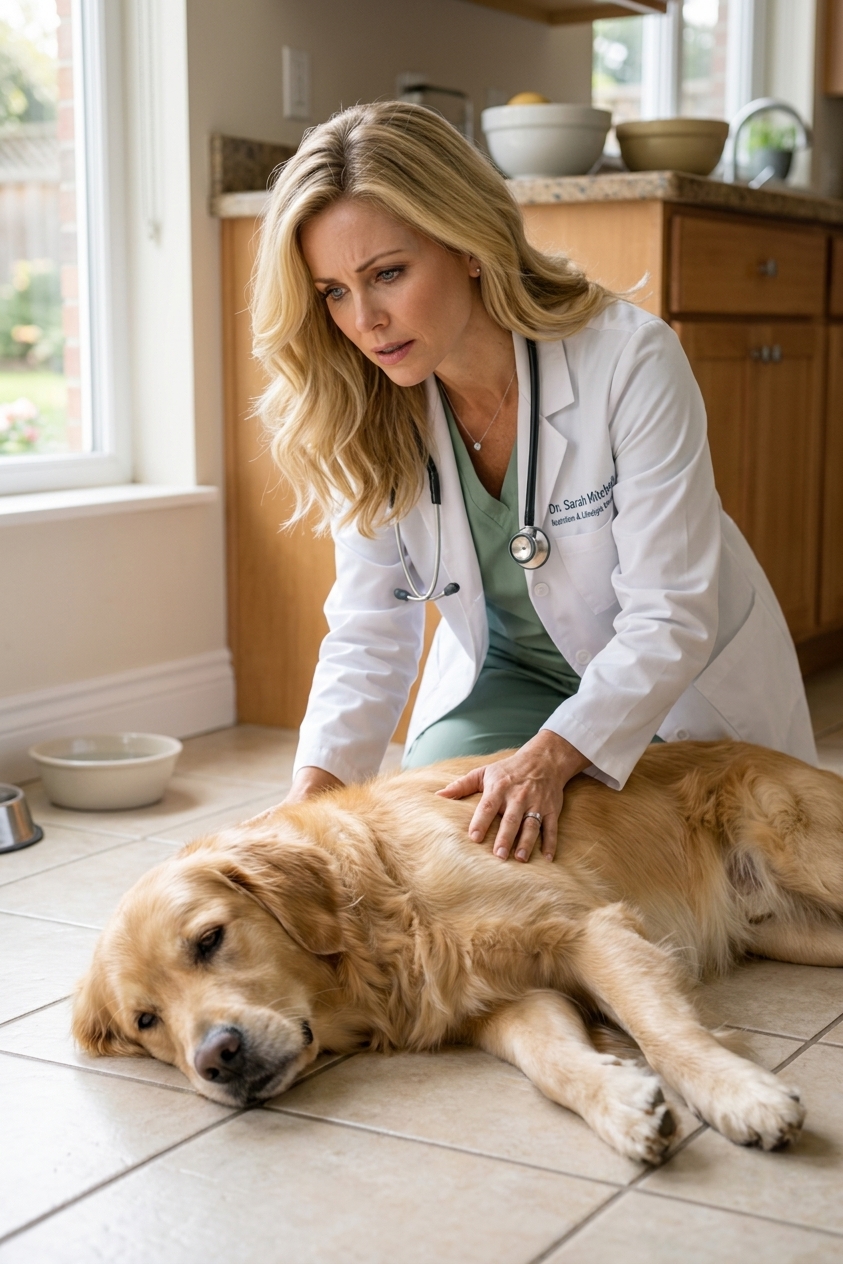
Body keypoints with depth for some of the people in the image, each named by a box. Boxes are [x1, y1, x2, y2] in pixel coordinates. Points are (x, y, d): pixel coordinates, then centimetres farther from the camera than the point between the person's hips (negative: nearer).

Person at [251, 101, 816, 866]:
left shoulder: (631, 361, -30)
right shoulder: (366, 416, -15)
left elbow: (669, 617, -29)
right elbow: (370, 629, -12)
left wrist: (552, 754, -42)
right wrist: (316, 785, -29)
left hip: (682, 677, -2)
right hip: (505, 673, 3)